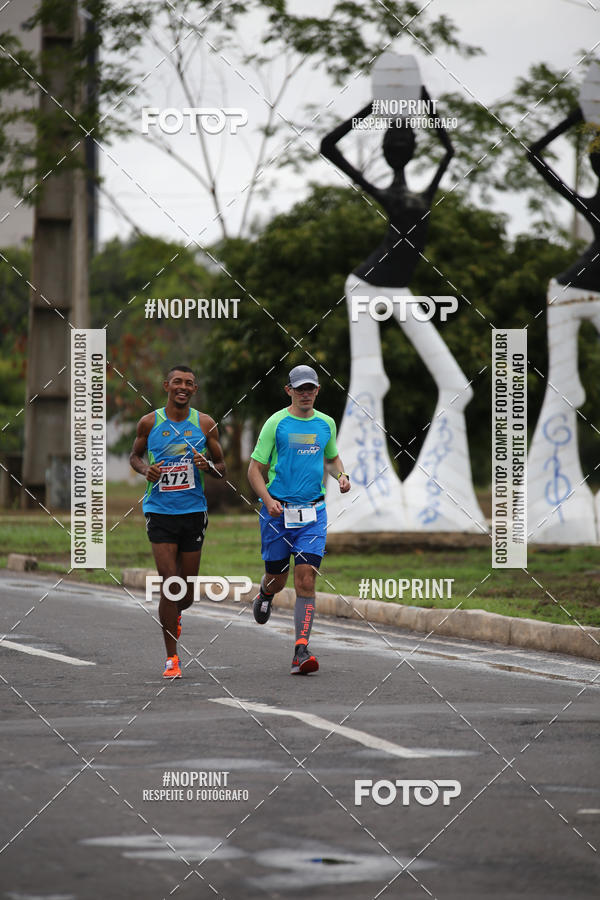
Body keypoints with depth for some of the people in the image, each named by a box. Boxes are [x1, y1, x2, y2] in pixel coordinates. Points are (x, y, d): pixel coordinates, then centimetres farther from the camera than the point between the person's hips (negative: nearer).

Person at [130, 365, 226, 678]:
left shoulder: (205, 424, 3)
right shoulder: (149, 423, 0)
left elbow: (222, 469, 10)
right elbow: (135, 455, 16)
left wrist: (208, 466, -13)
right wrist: (145, 469, -6)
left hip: (194, 511, 2)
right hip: (160, 511, -2)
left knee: (187, 593, 9)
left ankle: (174, 614, 46)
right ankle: (172, 658, -3)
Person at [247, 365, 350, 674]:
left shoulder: (326, 424, 9)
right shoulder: (276, 423, -4)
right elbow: (255, 468, -4)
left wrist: (341, 475, 5)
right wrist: (268, 500, -19)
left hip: (313, 513, 2)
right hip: (277, 511, -2)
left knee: (306, 582, -10)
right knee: (277, 578, 9)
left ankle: (301, 653, -13)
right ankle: (265, 595, 48)